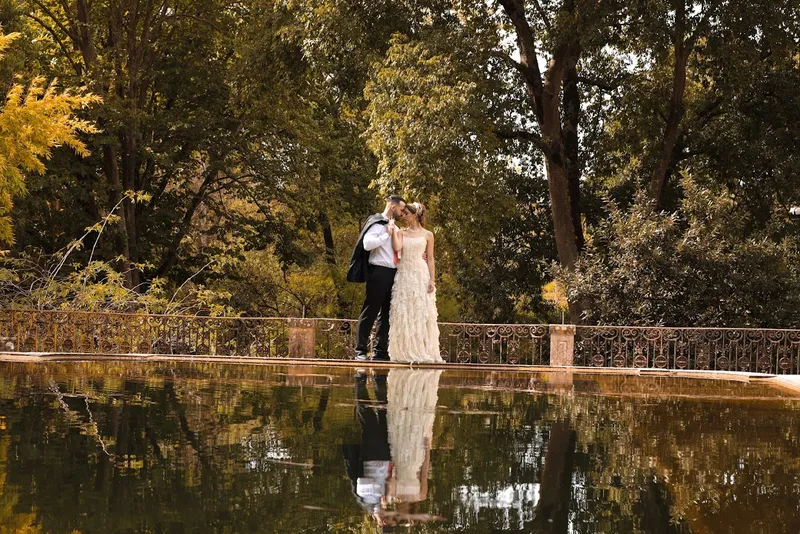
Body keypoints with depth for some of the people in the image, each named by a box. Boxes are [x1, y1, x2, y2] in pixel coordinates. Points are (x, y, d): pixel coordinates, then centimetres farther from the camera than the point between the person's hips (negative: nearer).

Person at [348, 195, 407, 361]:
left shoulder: (394, 228, 18)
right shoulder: (377, 224, -7)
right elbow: (367, 244, -22)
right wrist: (386, 234, -15)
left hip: (393, 273, 8)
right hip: (379, 272, -8)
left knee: (387, 314, 8)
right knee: (370, 312, -5)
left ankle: (380, 351, 12)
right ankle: (361, 350, -3)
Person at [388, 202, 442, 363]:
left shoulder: (427, 235, 6)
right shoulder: (401, 233, 11)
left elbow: (430, 259, 4)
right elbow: (397, 247, -9)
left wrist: (432, 280, -4)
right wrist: (392, 231, -4)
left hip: (421, 275, -2)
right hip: (403, 275, 2)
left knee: (421, 313, -3)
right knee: (403, 313, 0)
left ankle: (422, 351, 0)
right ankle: (405, 352, 3)